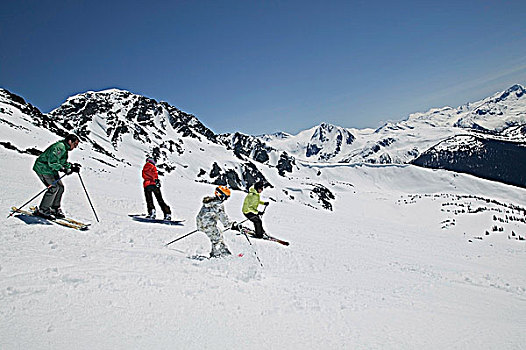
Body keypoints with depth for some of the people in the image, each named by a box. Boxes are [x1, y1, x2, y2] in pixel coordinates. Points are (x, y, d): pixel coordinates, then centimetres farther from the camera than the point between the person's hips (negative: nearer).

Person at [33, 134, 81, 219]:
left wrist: (72, 166, 1)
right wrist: (64, 169, -34)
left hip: (51, 170, 10)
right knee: (54, 187, -17)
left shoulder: (64, 149, 11)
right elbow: (52, 162, -30)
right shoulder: (59, 147, -23)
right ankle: (42, 210, -7)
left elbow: (63, 163, 16)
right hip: (43, 168, -10)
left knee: (60, 187, 6)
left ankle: (54, 209, 17)